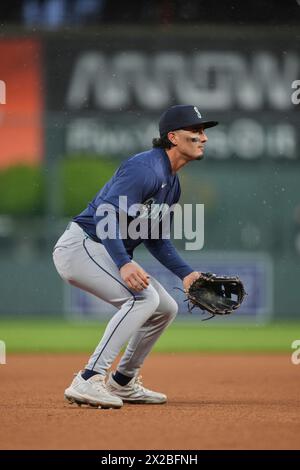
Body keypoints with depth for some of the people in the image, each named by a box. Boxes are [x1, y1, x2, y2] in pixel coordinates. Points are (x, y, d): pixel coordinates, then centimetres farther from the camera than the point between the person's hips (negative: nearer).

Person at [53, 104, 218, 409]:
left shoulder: (172, 183, 13)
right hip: (80, 245, -10)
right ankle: (88, 381, -29)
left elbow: (155, 237, 20)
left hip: (111, 253, 10)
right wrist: (124, 263, -38)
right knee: (144, 298, -26)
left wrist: (185, 273, 9)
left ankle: (122, 382, 25)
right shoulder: (146, 169, -19)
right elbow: (105, 215, -28)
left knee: (166, 308, 12)